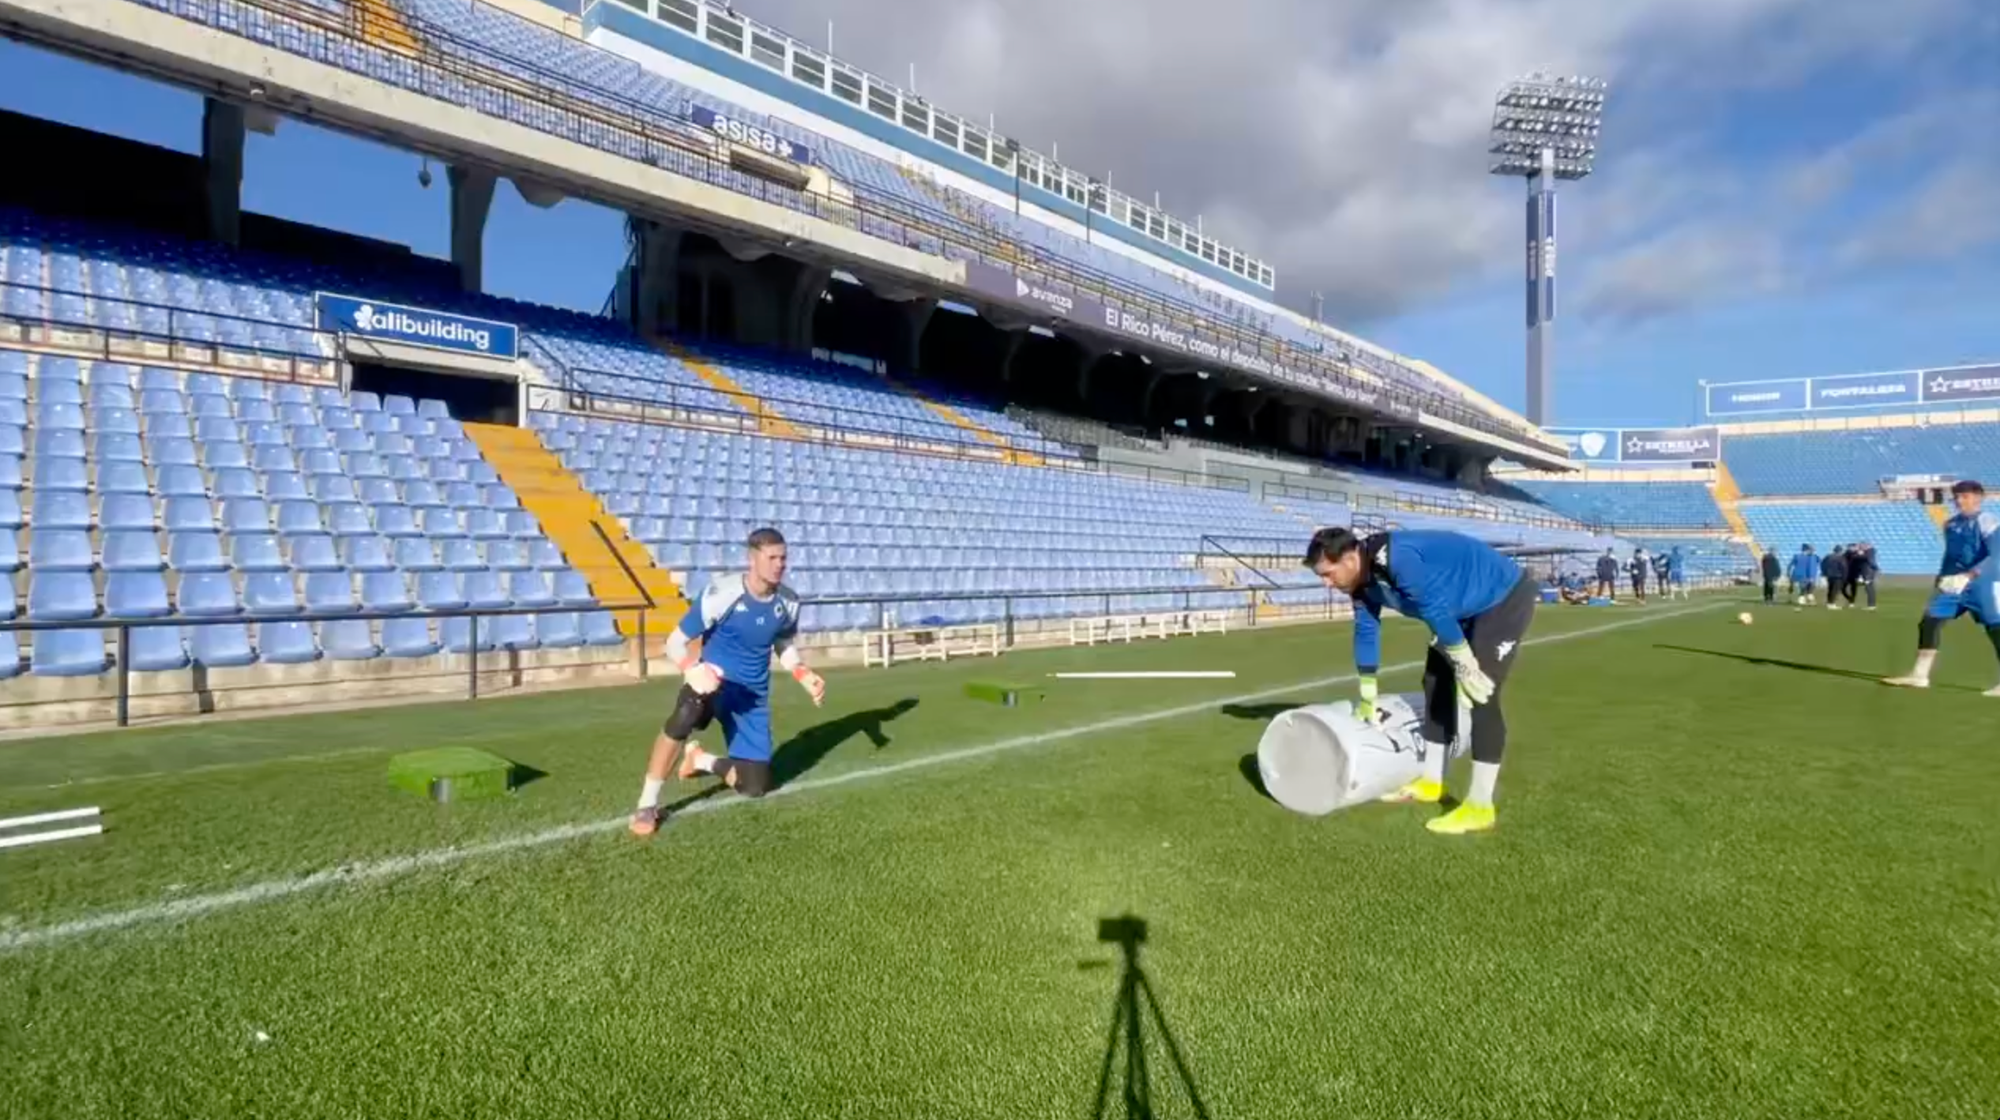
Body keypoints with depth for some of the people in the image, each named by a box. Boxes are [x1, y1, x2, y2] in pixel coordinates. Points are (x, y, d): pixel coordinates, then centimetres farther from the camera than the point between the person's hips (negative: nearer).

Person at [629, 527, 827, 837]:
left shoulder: (788, 602, -5)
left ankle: (700, 759, 35)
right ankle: (647, 804, -24)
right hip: (713, 681, -5)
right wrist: (693, 670, -37)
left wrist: (805, 676, -3)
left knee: (755, 787, 5)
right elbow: (675, 643, -15)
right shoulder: (721, 593, -20)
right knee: (685, 715, -42)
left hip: (753, 695, 5)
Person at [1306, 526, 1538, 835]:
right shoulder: (1364, 581, -5)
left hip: (1506, 598, -10)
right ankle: (1431, 783, 22)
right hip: (1468, 608, 10)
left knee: (1480, 694, -16)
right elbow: (1366, 631, 5)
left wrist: (1466, 668, -22)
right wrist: (1368, 698, 12)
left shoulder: (1398, 559, -35)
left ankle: (1479, 807, -10)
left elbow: (1436, 611, -32)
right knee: (1436, 683, 11)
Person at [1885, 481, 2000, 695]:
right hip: (1953, 583, 7)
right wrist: (1942, 577, 17)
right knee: (1928, 623, 2)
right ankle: (1919, 676, 7)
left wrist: (1967, 576, -31)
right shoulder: (1951, 524, 10)